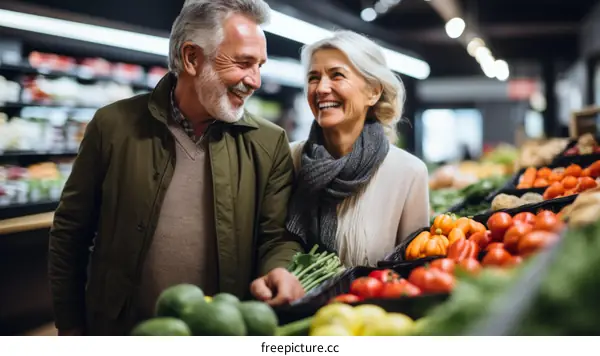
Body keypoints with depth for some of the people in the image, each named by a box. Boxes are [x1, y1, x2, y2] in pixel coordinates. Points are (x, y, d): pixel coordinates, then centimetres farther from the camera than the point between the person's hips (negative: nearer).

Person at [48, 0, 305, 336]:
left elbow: (279, 235, -3)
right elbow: (70, 232, 0)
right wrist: (70, 327, 0)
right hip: (121, 333, 0)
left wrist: (278, 271, -26)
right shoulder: (115, 125, -7)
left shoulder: (270, 144, -4)